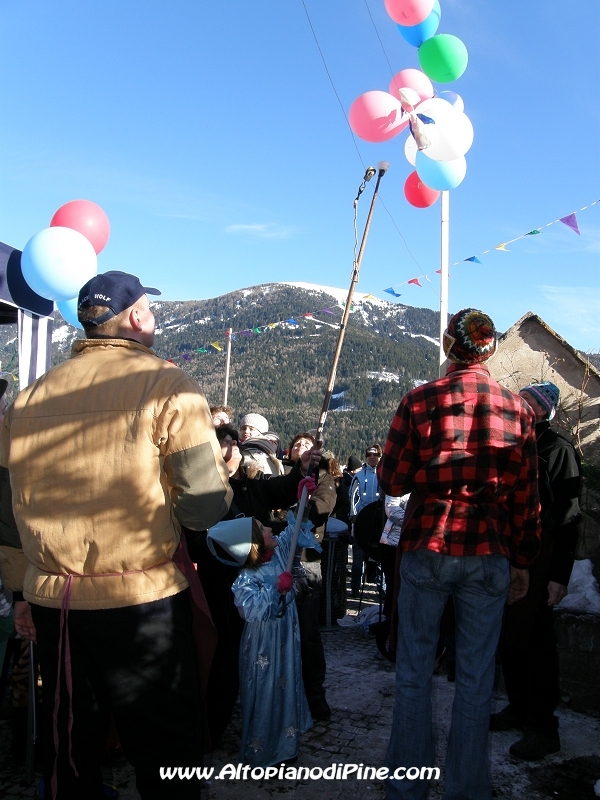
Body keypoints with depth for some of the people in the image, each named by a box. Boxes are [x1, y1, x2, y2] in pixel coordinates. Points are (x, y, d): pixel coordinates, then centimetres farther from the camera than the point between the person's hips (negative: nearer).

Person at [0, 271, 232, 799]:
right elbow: (205, 508, -15)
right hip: (143, 601, -5)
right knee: (166, 755, 11)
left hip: (51, 602, 6)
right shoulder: (166, 385, -10)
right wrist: (222, 470, 5)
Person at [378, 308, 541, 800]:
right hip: (490, 556, 2)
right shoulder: (517, 409, 0)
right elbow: (527, 497, 3)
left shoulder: (420, 401, -7)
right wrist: (523, 562, 12)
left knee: (415, 673, 10)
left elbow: (391, 481, -5)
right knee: (476, 679, 11)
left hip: (427, 550, -1)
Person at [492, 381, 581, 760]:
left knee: (537, 642, -1)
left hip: (539, 562, -7)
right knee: (509, 637, 13)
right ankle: (519, 707, 28)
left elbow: (568, 517, -12)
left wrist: (560, 574, -16)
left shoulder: (558, 450, -7)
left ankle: (543, 727, 10)